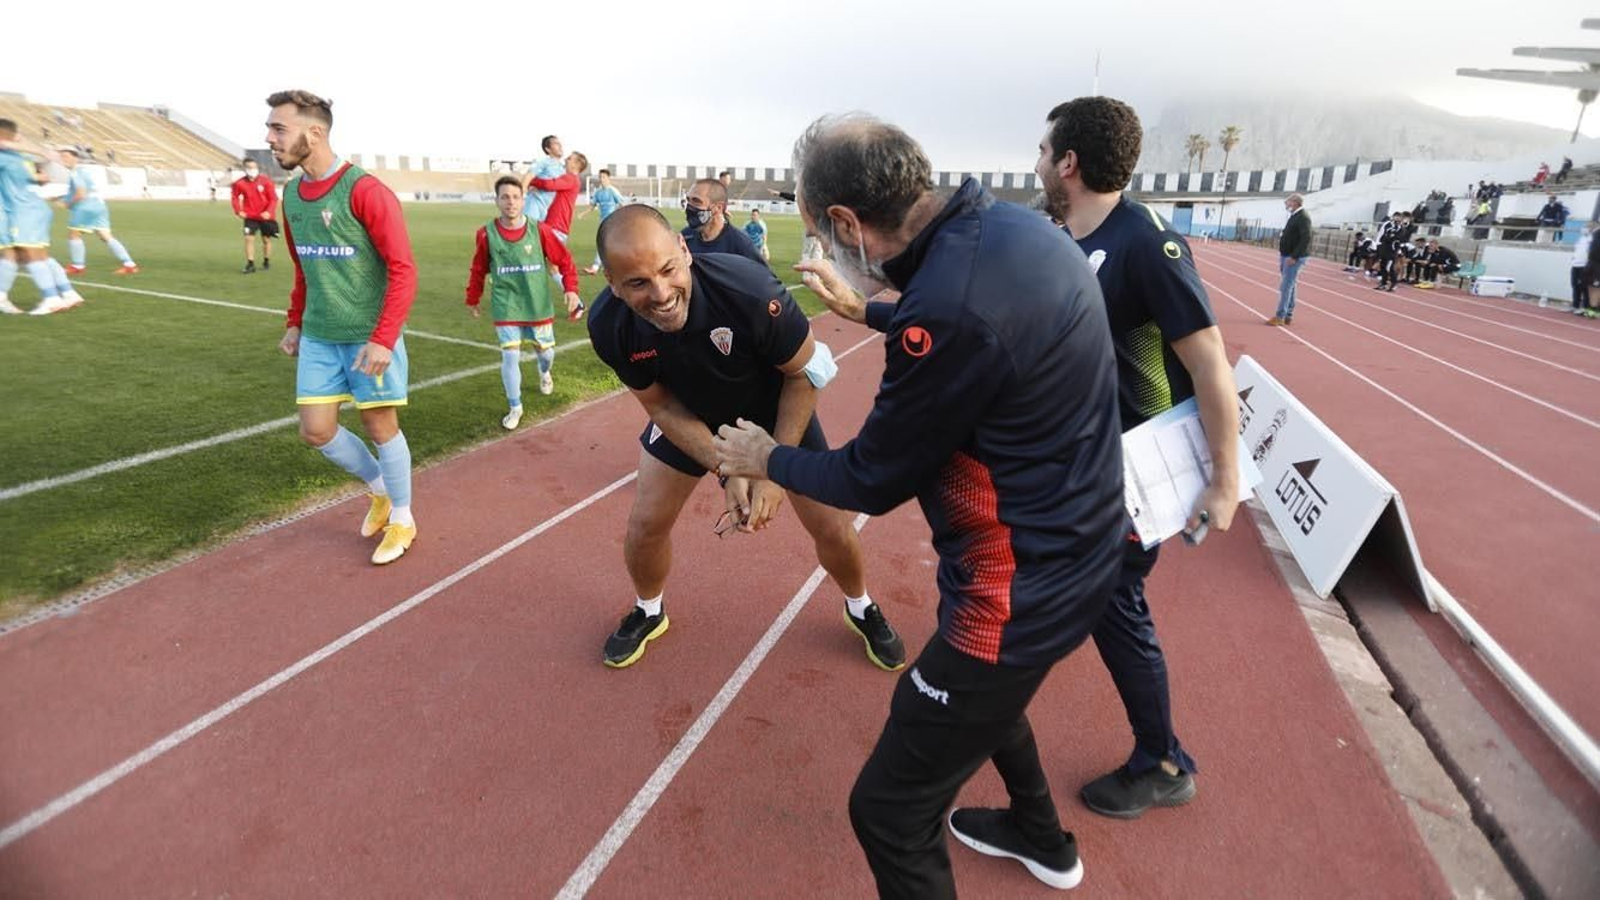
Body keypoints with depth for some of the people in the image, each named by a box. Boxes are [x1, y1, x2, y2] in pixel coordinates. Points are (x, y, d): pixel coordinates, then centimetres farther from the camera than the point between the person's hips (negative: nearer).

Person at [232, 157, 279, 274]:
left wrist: (268, 212, -18)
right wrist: (238, 211, -2)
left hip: (265, 216, -1)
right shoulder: (240, 184, -3)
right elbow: (235, 197, 10)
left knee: (266, 239, 8)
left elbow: (273, 198, -6)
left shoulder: (266, 182, -7)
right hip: (250, 217, 1)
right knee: (248, 238, -8)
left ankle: (266, 262, 26)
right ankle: (250, 264, -4)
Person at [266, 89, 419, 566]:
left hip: (369, 336, -7)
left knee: (380, 425, 3)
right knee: (315, 429, 7)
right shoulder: (291, 194, 8)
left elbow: (403, 270, -17)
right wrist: (295, 323, 15)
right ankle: (380, 491, 31)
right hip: (318, 336, 7)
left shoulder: (365, 191, -16)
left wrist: (382, 339, -22)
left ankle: (402, 519, 22)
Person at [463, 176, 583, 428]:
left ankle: (544, 373, 52)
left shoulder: (540, 230, -9)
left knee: (546, 351, 13)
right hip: (505, 308, -1)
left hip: (538, 306, 1)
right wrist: (472, 299, 16)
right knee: (510, 356, -9)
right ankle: (515, 408, 10)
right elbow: (478, 271, 7)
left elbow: (564, 260, -1)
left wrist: (571, 289, -12)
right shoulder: (486, 234, -7)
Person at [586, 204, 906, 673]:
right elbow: (663, 407, -15)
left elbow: (805, 372, -24)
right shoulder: (608, 326, -29)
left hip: (774, 409, -2)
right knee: (646, 524, 2)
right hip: (688, 416, 2)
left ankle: (861, 609, 34)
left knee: (831, 528, 1)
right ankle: (648, 612, 36)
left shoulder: (749, 289, -40)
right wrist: (727, 471, -28)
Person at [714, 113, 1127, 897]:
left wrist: (767, 460, 1)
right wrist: (870, 311, 32)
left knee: (888, 812, 3)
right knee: (983, 691, 36)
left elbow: (873, 481, -18)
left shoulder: (949, 300, -32)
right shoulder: (1007, 224, -3)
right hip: (1066, 546, 10)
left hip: (1021, 587, -10)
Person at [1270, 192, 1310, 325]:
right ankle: (1288, 316, 18)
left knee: (1286, 287, -10)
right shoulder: (1294, 216, 15)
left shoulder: (1303, 218, -14)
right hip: (1287, 256, 10)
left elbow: (1306, 239, -22)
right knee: (1289, 286, 12)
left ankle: (1280, 317, -8)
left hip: (1294, 258, -10)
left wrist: (1294, 257, -25)